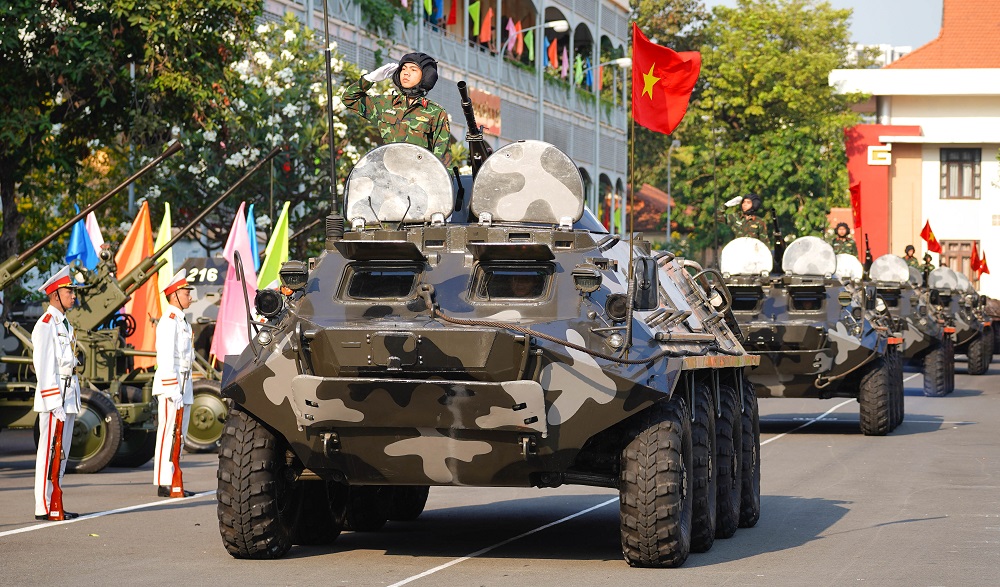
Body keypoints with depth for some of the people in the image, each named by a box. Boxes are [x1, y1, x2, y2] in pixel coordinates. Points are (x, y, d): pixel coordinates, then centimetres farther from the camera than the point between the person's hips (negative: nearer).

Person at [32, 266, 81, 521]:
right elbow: (43, 367, -17)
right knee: (50, 451, -7)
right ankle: (44, 507, -4)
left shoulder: (64, 324, 17)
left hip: (69, 394, 9)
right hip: (53, 395, -9)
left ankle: (54, 505, 15)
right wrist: (54, 403, -20)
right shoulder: (45, 325, -12)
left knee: (62, 452, 11)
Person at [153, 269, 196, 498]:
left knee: (179, 433, 11)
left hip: (183, 383, 10)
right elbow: (166, 355, -19)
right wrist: (172, 389, -23)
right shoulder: (169, 320, -12)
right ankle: (164, 484, -8)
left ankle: (173, 483, 15)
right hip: (171, 383, -10)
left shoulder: (181, 320, 19)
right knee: (168, 433, -9)